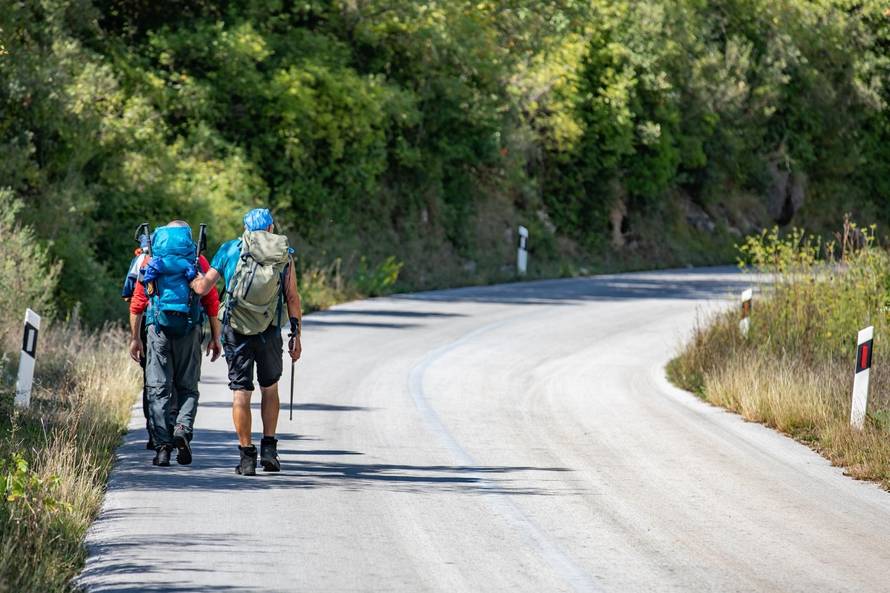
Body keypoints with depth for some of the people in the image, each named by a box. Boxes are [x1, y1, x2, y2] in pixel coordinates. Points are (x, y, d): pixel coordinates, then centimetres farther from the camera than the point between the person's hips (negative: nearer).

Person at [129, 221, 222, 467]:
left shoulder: (151, 261, 12)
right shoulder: (198, 261, 9)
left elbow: (137, 303, 7)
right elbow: (212, 301, 4)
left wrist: (135, 338, 11)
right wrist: (215, 337, 8)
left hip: (158, 328, 0)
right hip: (189, 329, 0)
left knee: (159, 388, 3)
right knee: (187, 386, 10)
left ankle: (163, 446, -4)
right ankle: (183, 429, -14)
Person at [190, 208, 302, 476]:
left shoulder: (230, 250, 4)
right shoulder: (285, 255, 4)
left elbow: (203, 288, 3)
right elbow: (293, 298, -1)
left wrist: (194, 280, 26)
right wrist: (296, 336, 3)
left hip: (236, 331, -1)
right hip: (269, 333, 1)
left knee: (241, 393, 2)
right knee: (269, 388, 19)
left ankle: (246, 456, -1)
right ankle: (269, 449, 12)